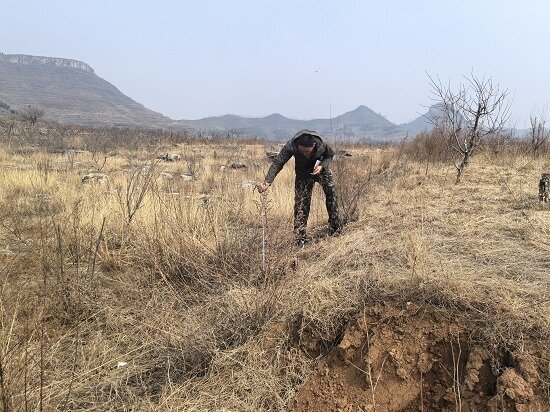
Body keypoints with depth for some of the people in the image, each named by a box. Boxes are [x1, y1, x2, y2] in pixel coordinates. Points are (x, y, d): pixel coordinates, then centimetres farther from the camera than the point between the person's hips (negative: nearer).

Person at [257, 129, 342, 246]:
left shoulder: (322, 144, -31)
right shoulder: (291, 146, -36)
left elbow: (330, 155, -9)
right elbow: (277, 163, -35)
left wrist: (322, 165, -29)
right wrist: (267, 182, -48)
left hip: (321, 169, 1)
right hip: (303, 174, -1)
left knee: (331, 192, -1)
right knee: (301, 203, -10)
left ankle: (335, 229, 19)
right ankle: (300, 238, -5)